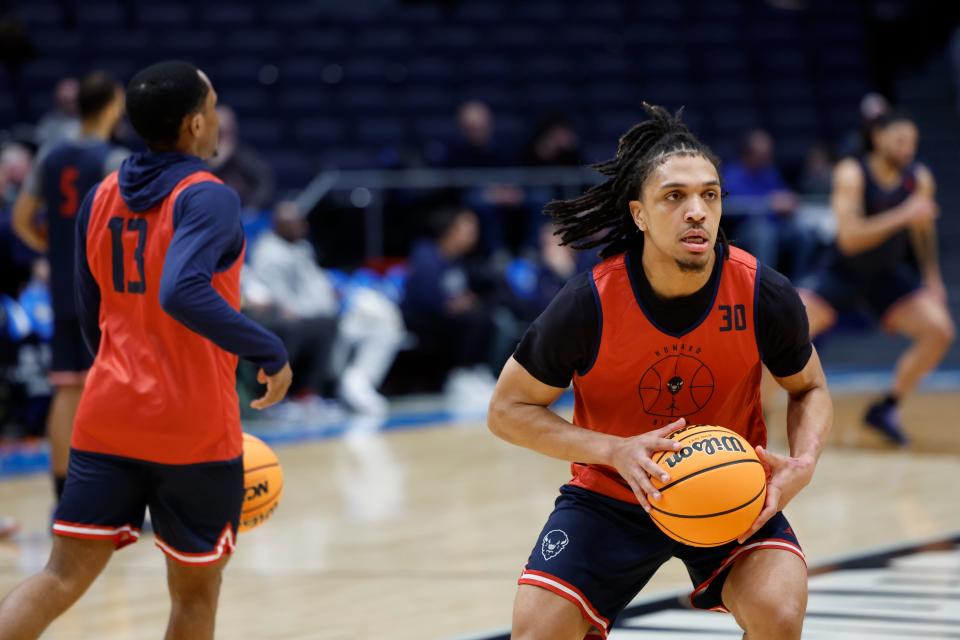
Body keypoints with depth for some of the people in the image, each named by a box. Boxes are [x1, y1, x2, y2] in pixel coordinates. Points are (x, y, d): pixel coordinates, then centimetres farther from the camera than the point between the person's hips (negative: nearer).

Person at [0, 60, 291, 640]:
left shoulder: (100, 199, 9)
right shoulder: (208, 198, -12)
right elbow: (183, 294, -29)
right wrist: (272, 353, -19)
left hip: (108, 422, 5)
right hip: (195, 431, -5)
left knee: (65, 576, 2)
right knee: (196, 590, 10)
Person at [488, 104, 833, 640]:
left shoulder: (765, 295, -17)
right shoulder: (589, 304, -21)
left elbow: (810, 389, 3)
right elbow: (508, 409, -10)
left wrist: (803, 464, -19)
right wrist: (615, 450, -24)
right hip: (610, 495, 0)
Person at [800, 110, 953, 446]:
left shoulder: (920, 179, -8)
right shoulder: (852, 174, -23)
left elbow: (923, 230, 11)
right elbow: (849, 238, -32)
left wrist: (932, 279, 9)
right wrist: (904, 215, -38)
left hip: (887, 276, 4)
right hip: (841, 272, -4)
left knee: (939, 330, -13)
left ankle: (887, 408, 5)